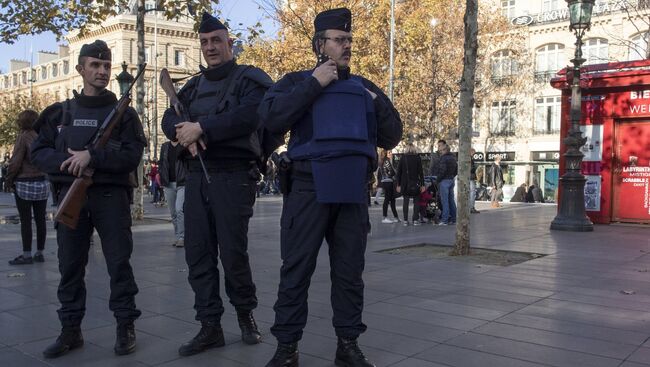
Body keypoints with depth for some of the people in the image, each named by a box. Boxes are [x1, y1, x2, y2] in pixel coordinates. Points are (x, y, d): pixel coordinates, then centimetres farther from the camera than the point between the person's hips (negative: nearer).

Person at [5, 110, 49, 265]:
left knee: (25, 221, 0)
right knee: (40, 220, 9)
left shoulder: (23, 137, -11)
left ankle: (26, 255, 3)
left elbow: (15, 162, -11)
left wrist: (9, 180, 0)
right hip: (42, 183, 5)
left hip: (24, 184, -5)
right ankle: (40, 253, 16)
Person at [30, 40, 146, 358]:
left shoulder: (123, 113, 5)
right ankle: (71, 329, 17)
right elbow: (38, 152, 7)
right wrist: (65, 161, -13)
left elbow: (132, 155, -7)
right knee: (70, 264, 6)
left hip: (111, 196, -3)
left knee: (118, 262, 0)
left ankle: (126, 326, 10)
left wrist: (92, 156, -19)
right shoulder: (60, 112, 13)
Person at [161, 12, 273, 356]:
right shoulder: (193, 86, 20)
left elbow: (248, 116, -18)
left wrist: (201, 128, -18)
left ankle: (245, 313, 22)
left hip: (233, 175, -6)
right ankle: (210, 326, 12)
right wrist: (184, 133, -15)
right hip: (196, 176, 6)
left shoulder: (249, 79, 1)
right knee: (198, 253, 3)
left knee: (233, 252, -3)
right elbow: (169, 119, 8)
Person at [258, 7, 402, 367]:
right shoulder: (298, 80, 9)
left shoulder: (364, 87, 19)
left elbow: (391, 137, 17)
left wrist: (378, 101, 1)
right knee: (296, 270, 0)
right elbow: (271, 118, -11)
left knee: (349, 272, 8)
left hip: (353, 192, 4)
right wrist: (314, 84, -11)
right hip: (309, 188, -3)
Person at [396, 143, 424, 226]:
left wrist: (398, 185, 7)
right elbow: (421, 172, -4)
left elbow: (399, 172, 2)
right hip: (415, 184, -1)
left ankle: (405, 220, 6)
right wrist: (422, 184, -1)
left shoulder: (403, 158, 2)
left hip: (405, 184, 1)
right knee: (416, 202, 7)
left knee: (406, 202, 6)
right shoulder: (418, 158, -2)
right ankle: (415, 220, 3)